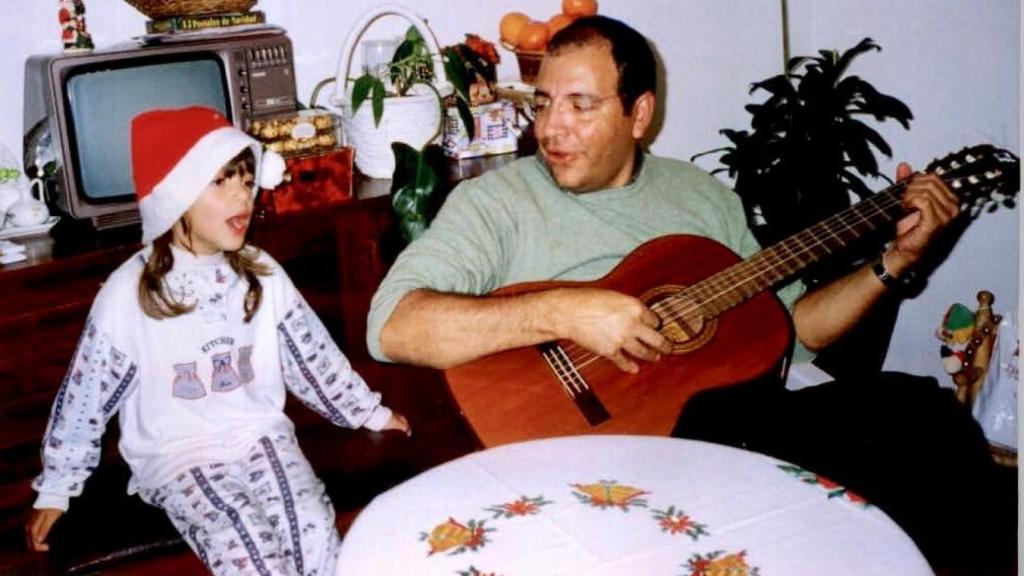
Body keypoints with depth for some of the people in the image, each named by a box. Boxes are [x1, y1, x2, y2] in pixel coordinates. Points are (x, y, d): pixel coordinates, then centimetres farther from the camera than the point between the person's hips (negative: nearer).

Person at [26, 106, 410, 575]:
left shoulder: (263, 276, 1)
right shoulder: (128, 294, -10)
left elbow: (313, 354, 14)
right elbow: (86, 395, -1)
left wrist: (369, 413, 19)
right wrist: (55, 490, 5)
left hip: (260, 433, 3)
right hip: (176, 453, -3)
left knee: (315, 531, -24)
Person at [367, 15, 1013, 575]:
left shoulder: (703, 194, 19)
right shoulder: (496, 200, 2)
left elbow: (789, 326, 23)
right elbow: (392, 326, -13)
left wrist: (897, 260, 10)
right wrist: (563, 311, -23)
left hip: (742, 415, 6)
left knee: (927, 415, -18)